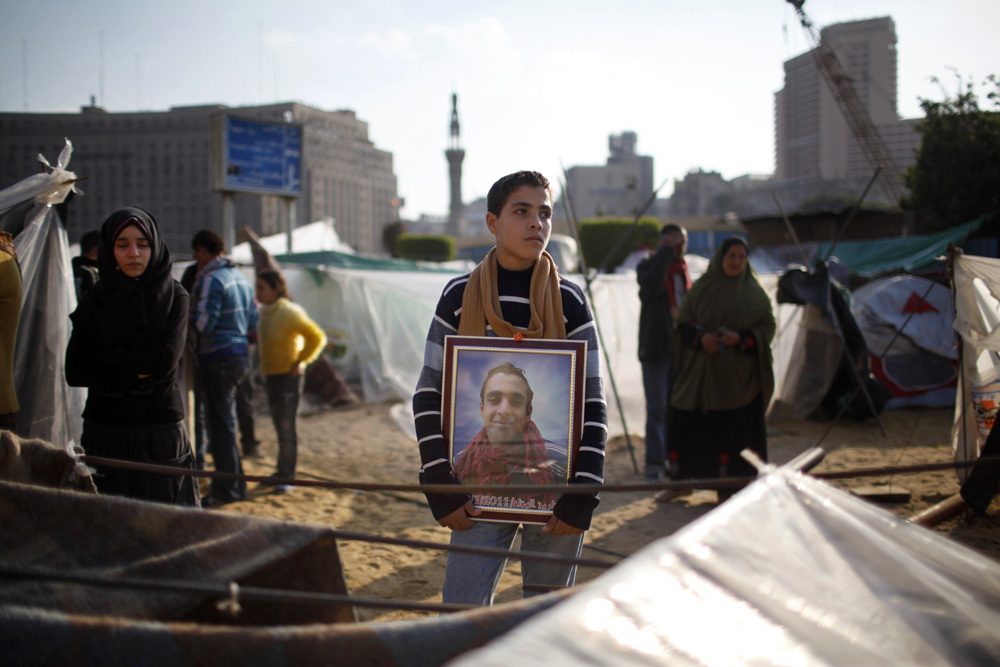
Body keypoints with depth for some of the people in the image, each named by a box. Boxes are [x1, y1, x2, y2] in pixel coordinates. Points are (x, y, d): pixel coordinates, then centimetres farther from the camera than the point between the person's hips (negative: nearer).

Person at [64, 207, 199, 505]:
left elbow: (166, 359, -13)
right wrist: (136, 373, -10)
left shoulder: (174, 296, 2)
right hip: (103, 433, 2)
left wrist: (104, 358, -5)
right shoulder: (95, 298, 6)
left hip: (160, 429, -2)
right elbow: (74, 372, -2)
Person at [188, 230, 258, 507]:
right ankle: (234, 483, 25)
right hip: (239, 356, 9)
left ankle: (227, 488, 1)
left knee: (220, 425, -3)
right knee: (225, 423, 18)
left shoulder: (211, 279, -15)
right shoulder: (240, 278, 13)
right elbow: (252, 323, 14)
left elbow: (203, 324, -18)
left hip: (217, 360, -9)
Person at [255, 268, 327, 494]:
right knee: (279, 427, 15)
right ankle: (283, 472, 25)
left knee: (286, 428, -6)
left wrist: (300, 361, -17)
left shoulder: (289, 312, -17)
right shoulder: (264, 313, 7)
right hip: (270, 375, 8)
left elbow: (317, 337, -20)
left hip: (288, 376, -8)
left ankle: (286, 478, -2)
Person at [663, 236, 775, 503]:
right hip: (700, 371, 1)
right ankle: (681, 481, 16)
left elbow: (767, 327, 1)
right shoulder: (702, 287, 7)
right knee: (685, 422, 2)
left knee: (732, 428, -1)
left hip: (736, 374, -1)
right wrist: (700, 336, -15)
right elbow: (683, 318, 4)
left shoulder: (754, 293, 4)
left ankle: (727, 488, 9)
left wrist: (740, 339, -15)